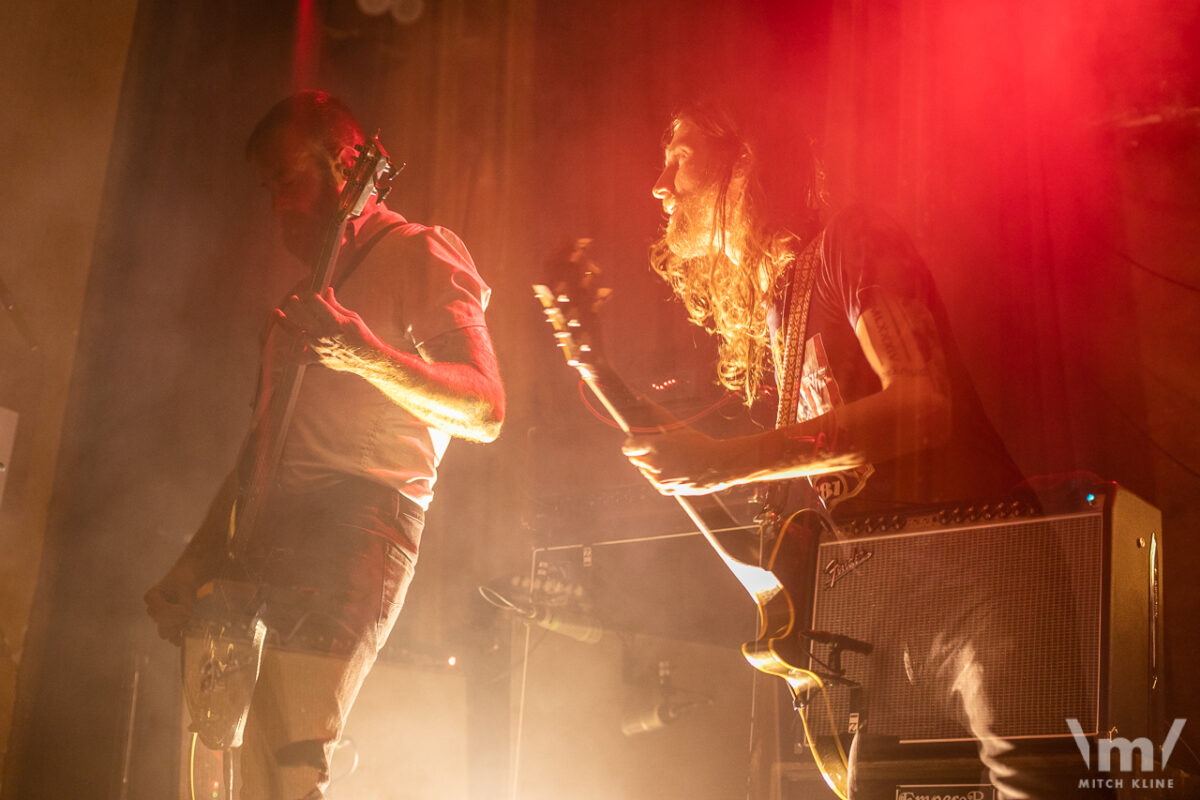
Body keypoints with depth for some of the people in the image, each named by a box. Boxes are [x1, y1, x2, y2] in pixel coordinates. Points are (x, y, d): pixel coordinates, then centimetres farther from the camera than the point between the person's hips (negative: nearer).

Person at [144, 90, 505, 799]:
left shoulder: (419, 254, 1)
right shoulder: (311, 287, 26)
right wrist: (195, 563, 18)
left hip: (354, 525, -8)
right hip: (265, 533, 8)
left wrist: (365, 354, -27)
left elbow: (487, 410, -13)